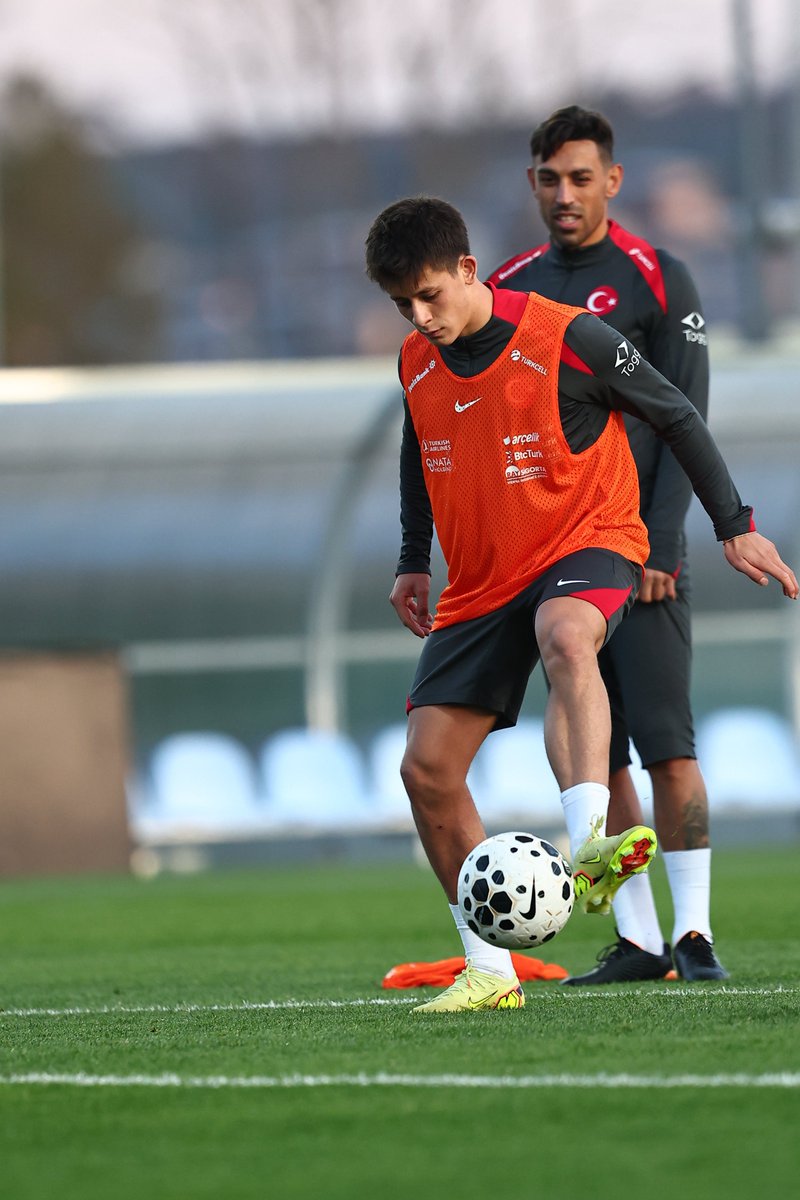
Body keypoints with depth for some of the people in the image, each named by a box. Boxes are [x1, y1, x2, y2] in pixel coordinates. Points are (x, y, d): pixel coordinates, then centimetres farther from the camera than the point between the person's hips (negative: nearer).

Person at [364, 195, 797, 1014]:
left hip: (585, 543, -6)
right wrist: (414, 561, 18)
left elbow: (676, 417, -5)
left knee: (565, 637, -42)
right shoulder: (418, 364, 1)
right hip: (481, 580, 6)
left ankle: (589, 841, -60)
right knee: (426, 769, -3)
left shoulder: (567, 339, -16)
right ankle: (488, 971, 9)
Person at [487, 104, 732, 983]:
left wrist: (659, 545, -13)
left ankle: (694, 932, -9)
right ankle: (637, 939, 4)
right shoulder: (508, 290, 12)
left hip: (639, 551, -4)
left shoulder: (657, 282, -1)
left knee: (667, 745, -10)